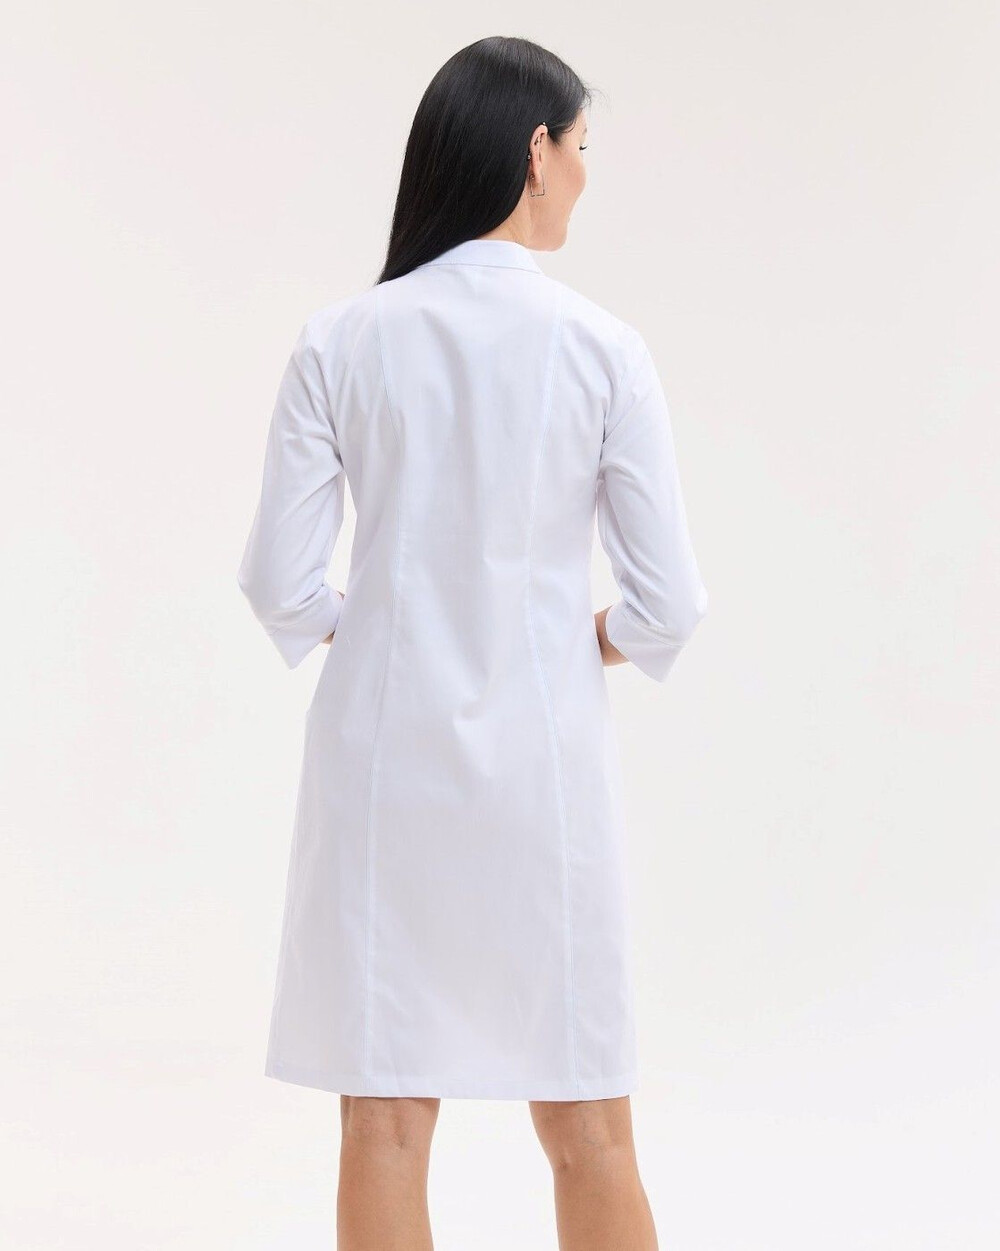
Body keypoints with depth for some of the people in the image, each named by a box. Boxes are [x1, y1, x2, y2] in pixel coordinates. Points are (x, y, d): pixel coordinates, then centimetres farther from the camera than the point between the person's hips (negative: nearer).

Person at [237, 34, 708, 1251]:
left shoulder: (340, 341, -4)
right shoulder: (601, 347, -7)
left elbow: (281, 581, -3)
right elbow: (667, 599, -6)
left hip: (384, 747, 1)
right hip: (543, 750, -1)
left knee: (385, 1120, 8)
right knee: (585, 1126, 13)